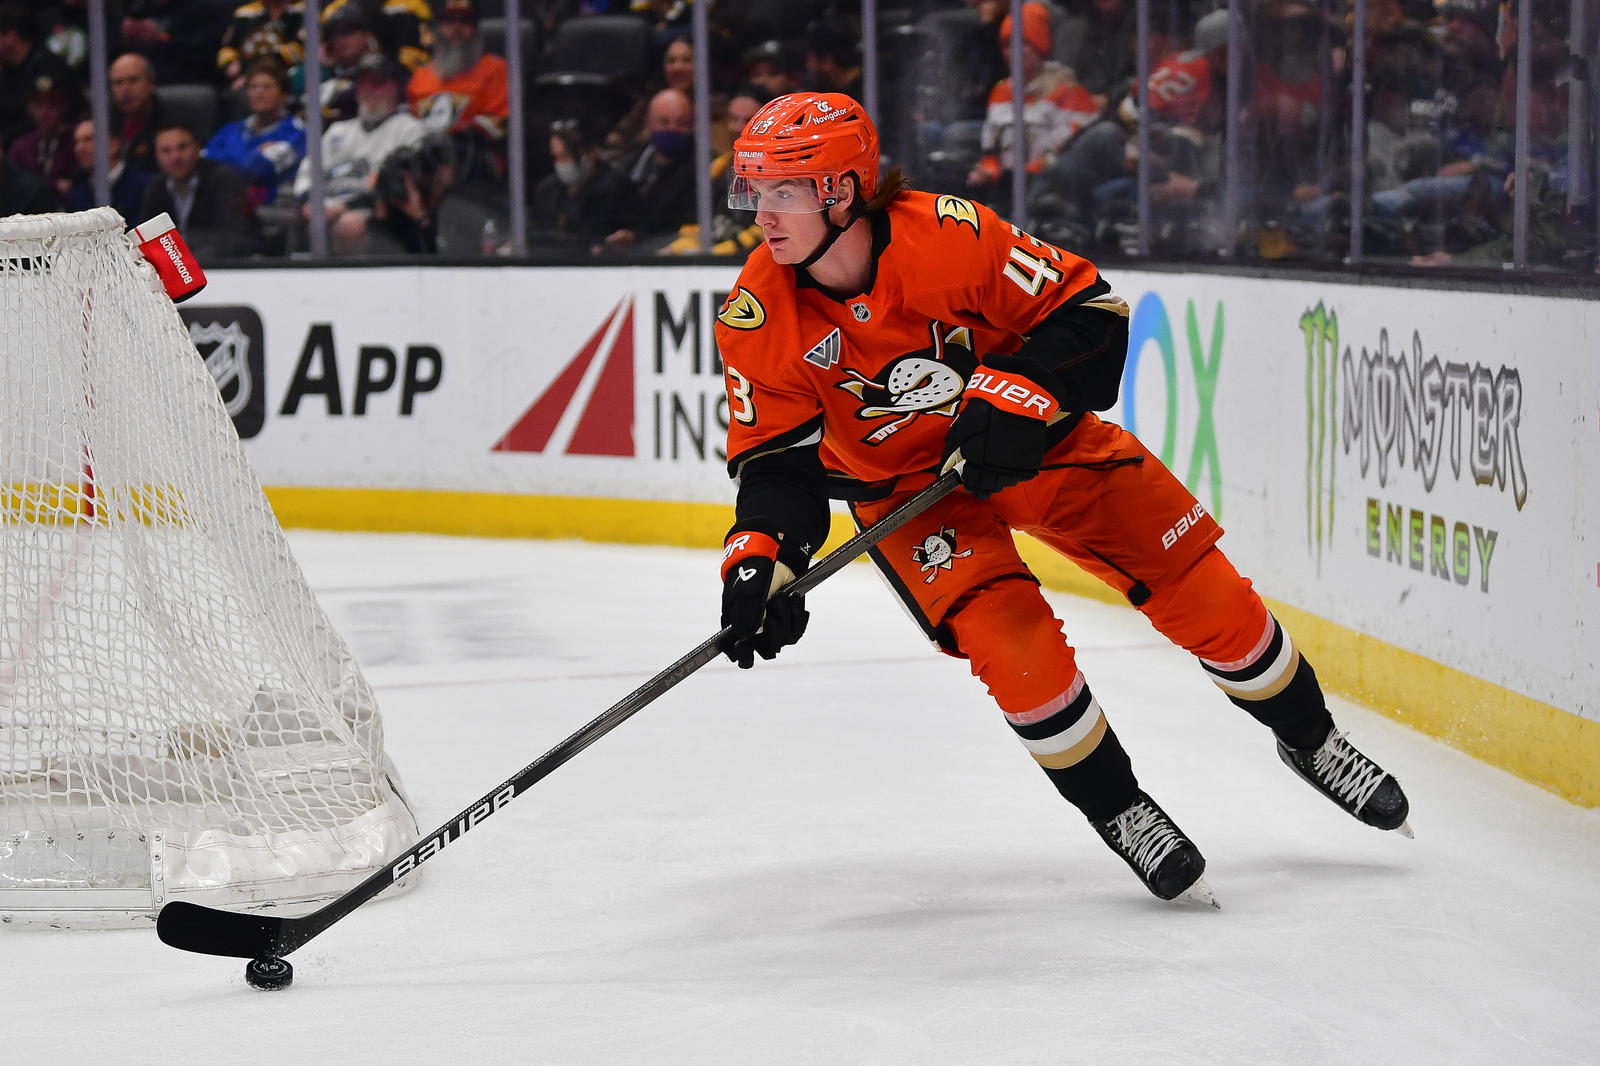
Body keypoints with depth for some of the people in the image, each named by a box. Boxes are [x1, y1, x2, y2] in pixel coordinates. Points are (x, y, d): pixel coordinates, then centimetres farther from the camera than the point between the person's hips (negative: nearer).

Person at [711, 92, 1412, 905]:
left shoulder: (949, 235, -28)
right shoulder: (758, 318, -20)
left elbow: (1087, 311, -20)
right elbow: (777, 460, -13)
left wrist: (1019, 395, -33)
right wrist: (761, 562, -28)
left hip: (1032, 435, -1)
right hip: (903, 485, 1)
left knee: (1201, 591, -1)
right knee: (1011, 639, -22)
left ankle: (1309, 739, 24)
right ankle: (1118, 812, 1)